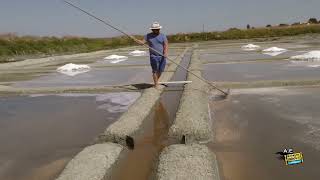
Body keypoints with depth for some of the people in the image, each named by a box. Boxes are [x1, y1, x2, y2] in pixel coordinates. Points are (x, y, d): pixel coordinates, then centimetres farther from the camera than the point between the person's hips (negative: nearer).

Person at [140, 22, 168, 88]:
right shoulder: (148, 36, 6)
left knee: (160, 70, 6)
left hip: (162, 56, 2)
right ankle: (156, 83, 9)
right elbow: (143, 42, 1)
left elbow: (166, 44, -4)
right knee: (155, 70, -5)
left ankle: (157, 80, 31)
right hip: (153, 56, -1)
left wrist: (165, 52, -19)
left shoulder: (163, 36, 5)